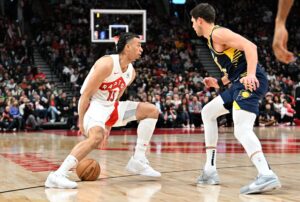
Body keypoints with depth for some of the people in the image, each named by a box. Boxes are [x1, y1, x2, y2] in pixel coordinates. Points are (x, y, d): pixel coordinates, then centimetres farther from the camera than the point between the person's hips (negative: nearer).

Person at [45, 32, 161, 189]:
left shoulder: (131, 72, 6)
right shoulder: (107, 64, -20)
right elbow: (86, 94, -18)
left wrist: (109, 125, 16)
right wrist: (81, 121, -17)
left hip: (110, 106, 9)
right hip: (93, 105, -9)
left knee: (151, 111, 5)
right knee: (96, 136, -38)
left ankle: (138, 160, 4)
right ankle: (58, 175, -37)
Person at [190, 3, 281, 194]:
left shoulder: (218, 33, -7)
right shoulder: (213, 38, 24)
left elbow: (250, 46, -19)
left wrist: (251, 75, -31)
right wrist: (219, 82, 29)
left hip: (250, 82, -11)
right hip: (241, 83, 11)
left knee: (242, 129, -27)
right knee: (208, 112, 21)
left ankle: (266, 175, -41)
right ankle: (210, 171, 19)